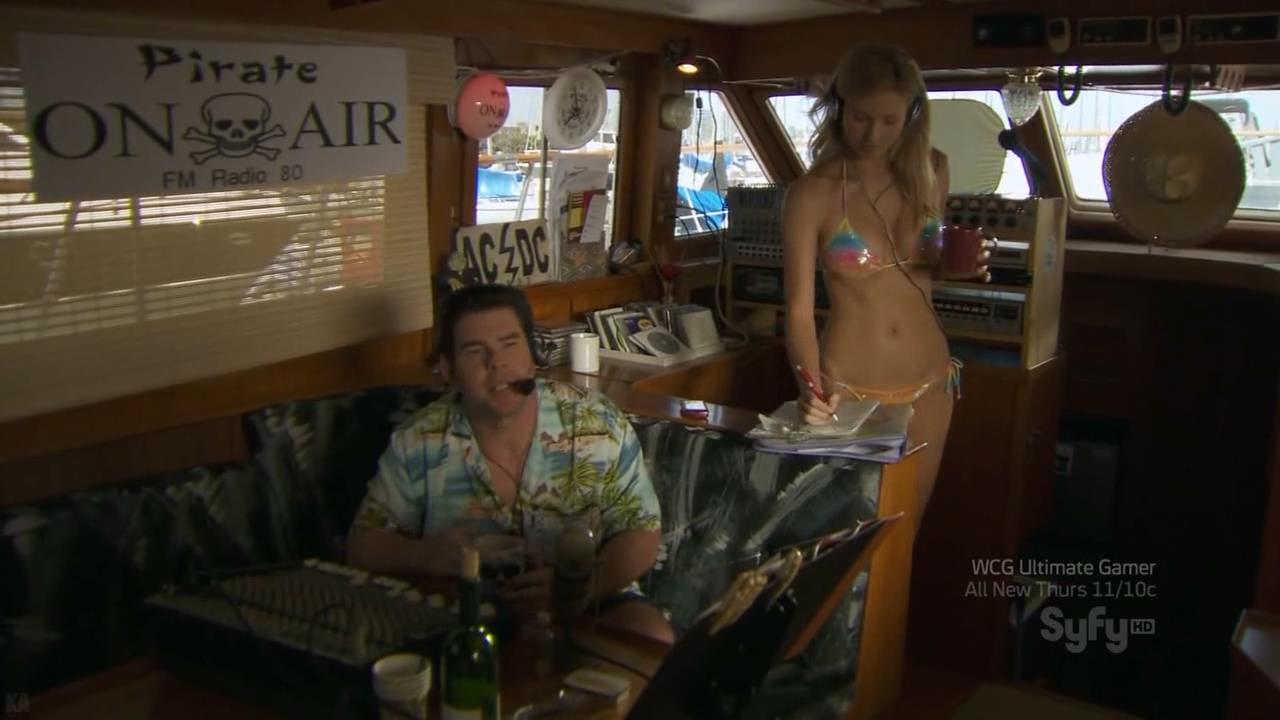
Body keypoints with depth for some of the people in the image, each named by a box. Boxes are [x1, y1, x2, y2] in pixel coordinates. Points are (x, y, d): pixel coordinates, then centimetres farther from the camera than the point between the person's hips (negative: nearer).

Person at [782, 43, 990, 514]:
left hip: (928, 381, 4)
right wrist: (810, 386, -31)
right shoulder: (811, 194, -13)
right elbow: (799, 309, -15)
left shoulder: (930, 171, 0)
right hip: (849, 385, -4)